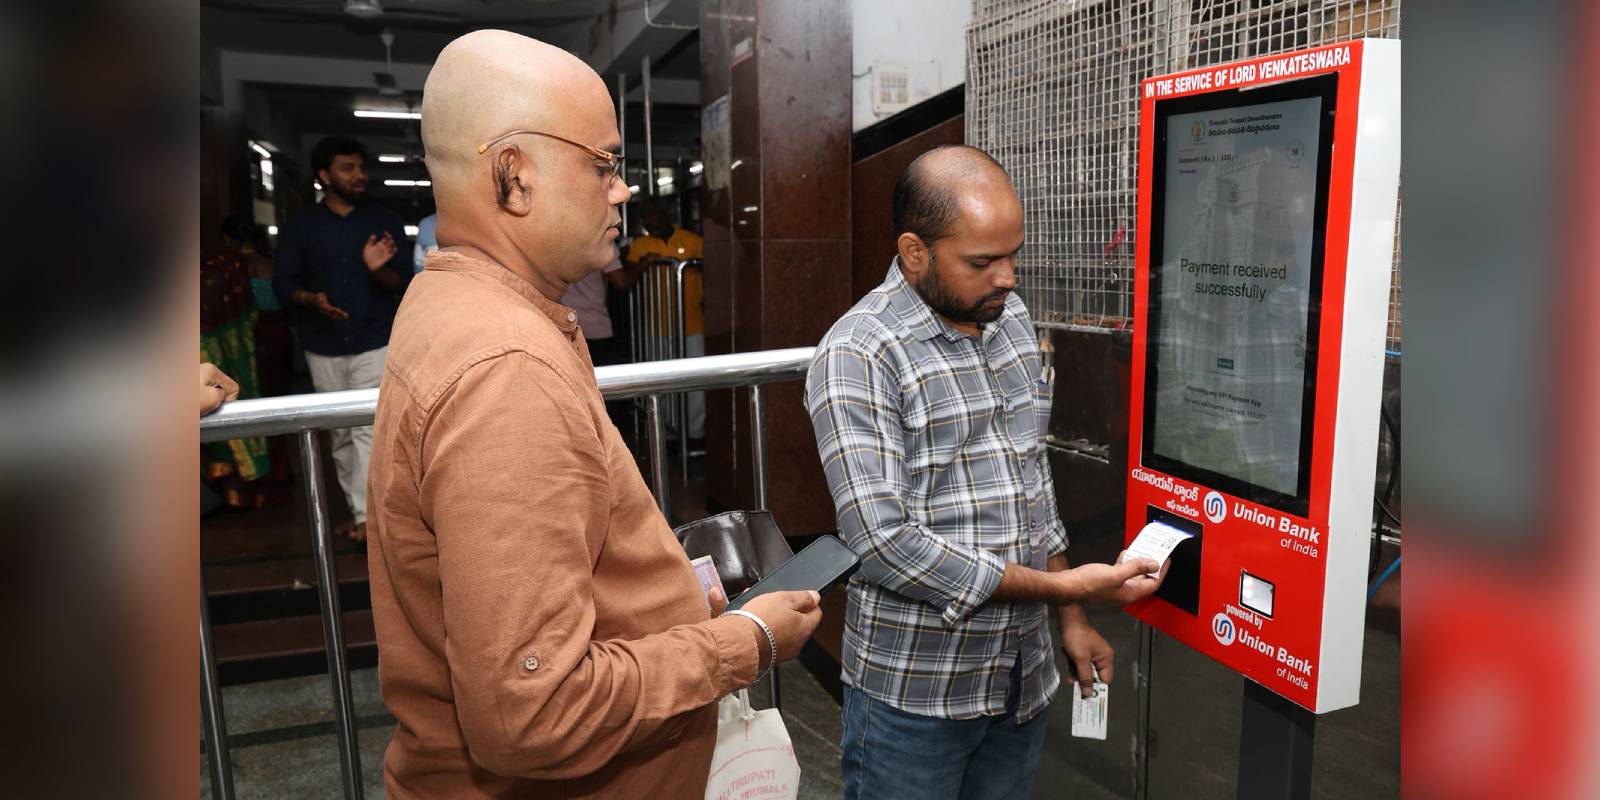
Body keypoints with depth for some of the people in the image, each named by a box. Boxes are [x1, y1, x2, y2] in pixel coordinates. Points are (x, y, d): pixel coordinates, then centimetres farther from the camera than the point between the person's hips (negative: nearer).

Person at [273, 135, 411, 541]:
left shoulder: (385, 221, 3)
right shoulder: (300, 227, 4)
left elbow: (403, 281, -1)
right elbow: (282, 282, 3)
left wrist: (379, 270, -23)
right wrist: (311, 299, -18)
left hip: (374, 342, -2)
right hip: (323, 347, 2)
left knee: (370, 429, -11)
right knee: (340, 432, 10)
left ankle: (366, 516, -12)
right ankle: (356, 507, 22)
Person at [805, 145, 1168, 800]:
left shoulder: (1010, 318, 5)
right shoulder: (857, 357, -18)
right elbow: (886, 543, -24)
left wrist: (1070, 619, 11)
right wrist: (1065, 586, -19)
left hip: (1023, 677, 6)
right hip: (914, 695, -6)